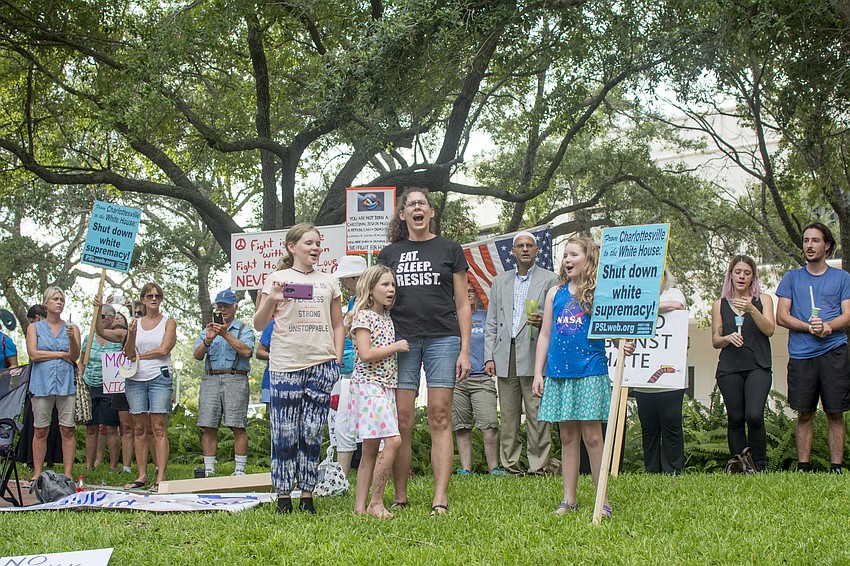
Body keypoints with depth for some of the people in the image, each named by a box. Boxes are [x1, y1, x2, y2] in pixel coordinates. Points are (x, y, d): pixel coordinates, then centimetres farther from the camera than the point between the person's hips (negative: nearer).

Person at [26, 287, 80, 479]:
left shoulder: (72, 328, 13)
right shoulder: (34, 328, 12)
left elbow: (75, 356, 1)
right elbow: (33, 354, -2)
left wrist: (71, 338, -18)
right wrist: (61, 355, -3)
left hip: (66, 383, 0)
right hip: (42, 383, 0)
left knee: (67, 429, -3)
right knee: (40, 430, 0)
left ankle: (68, 473, 0)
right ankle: (37, 473, 6)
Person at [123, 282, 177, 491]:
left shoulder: (169, 323, 8)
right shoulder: (136, 323, 15)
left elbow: (163, 349, -6)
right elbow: (129, 354, 5)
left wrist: (139, 356, 0)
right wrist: (131, 334, -12)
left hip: (159, 377, -3)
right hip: (135, 379, 3)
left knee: (159, 428, -8)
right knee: (139, 428, 3)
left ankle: (160, 477, -10)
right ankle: (142, 476, 7)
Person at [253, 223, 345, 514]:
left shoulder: (329, 281, 15)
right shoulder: (278, 279, 7)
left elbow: (338, 325, 20)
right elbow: (259, 324, 4)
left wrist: (337, 359, 8)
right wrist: (271, 301, -14)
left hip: (322, 364, 2)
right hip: (285, 366, -2)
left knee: (312, 433, 1)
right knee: (285, 434, -2)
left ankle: (307, 496, 7)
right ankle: (283, 497, 4)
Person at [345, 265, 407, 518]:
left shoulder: (387, 317, 17)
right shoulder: (363, 316, -8)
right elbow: (366, 354, -18)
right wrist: (396, 347, -11)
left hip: (386, 387, 9)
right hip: (368, 385, -9)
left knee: (371, 449, 7)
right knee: (393, 440, -18)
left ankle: (360, 505, 9)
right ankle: (376, 502, -12)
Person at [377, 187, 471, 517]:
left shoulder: (449, 249, 10)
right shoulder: (389, 254, 14)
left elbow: (462, 304, 9)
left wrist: (465, 350, 1)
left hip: (442, 339, -1)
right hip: (401, 340, 1)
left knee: (439, 418, -5)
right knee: (401, 421, -2)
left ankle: (440, 498, -7)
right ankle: (400, 497, 5)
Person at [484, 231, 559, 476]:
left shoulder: (549, 280, 7)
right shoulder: (500, 281, 18)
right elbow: (491, 323, 16)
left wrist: (542, 321, -17)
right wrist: (489, 357, 7)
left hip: (534, 355, -3)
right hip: (505, 357, 4)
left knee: (536, 414, -6)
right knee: (508, 415, 5)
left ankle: (538, 465, -2)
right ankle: (510, 465, 10)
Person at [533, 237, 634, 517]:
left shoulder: (599, 292, 2)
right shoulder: (555, 293, 12)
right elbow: (545, 335, 14)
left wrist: (626, 344, -27)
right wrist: (538, 373, 10)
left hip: (590, 372, -4)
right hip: (559, 372, 4)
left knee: (592, 436, -4)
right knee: (568, 436, 8)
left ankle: (603, 499, 2)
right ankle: (569, 499, 14)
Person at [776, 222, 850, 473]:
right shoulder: (791, 278, 15)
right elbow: (781, 316, 6)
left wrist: (827, 326, -17)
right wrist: (809, 327, -11)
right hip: (801, 355, 1)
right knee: (804, 415, 2)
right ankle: (803, 468, 6)